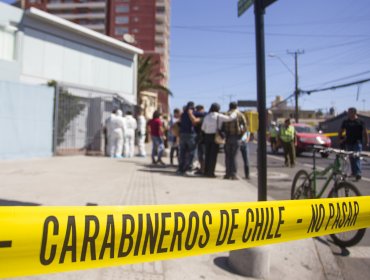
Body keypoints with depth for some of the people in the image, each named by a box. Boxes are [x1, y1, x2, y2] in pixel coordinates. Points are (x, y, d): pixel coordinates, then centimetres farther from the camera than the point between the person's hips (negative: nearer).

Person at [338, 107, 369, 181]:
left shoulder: (360, 122, 0)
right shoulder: (345, 122, 10)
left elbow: (365, 133, 1)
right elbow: (340, 132, 19)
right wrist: (341, 138, 5)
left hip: (357, 143, -4)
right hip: (348, 143, 4)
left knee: (357, 158, -12)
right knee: (351, 158, 11)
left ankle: (358, 173, -16)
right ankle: (354, 172, 23)